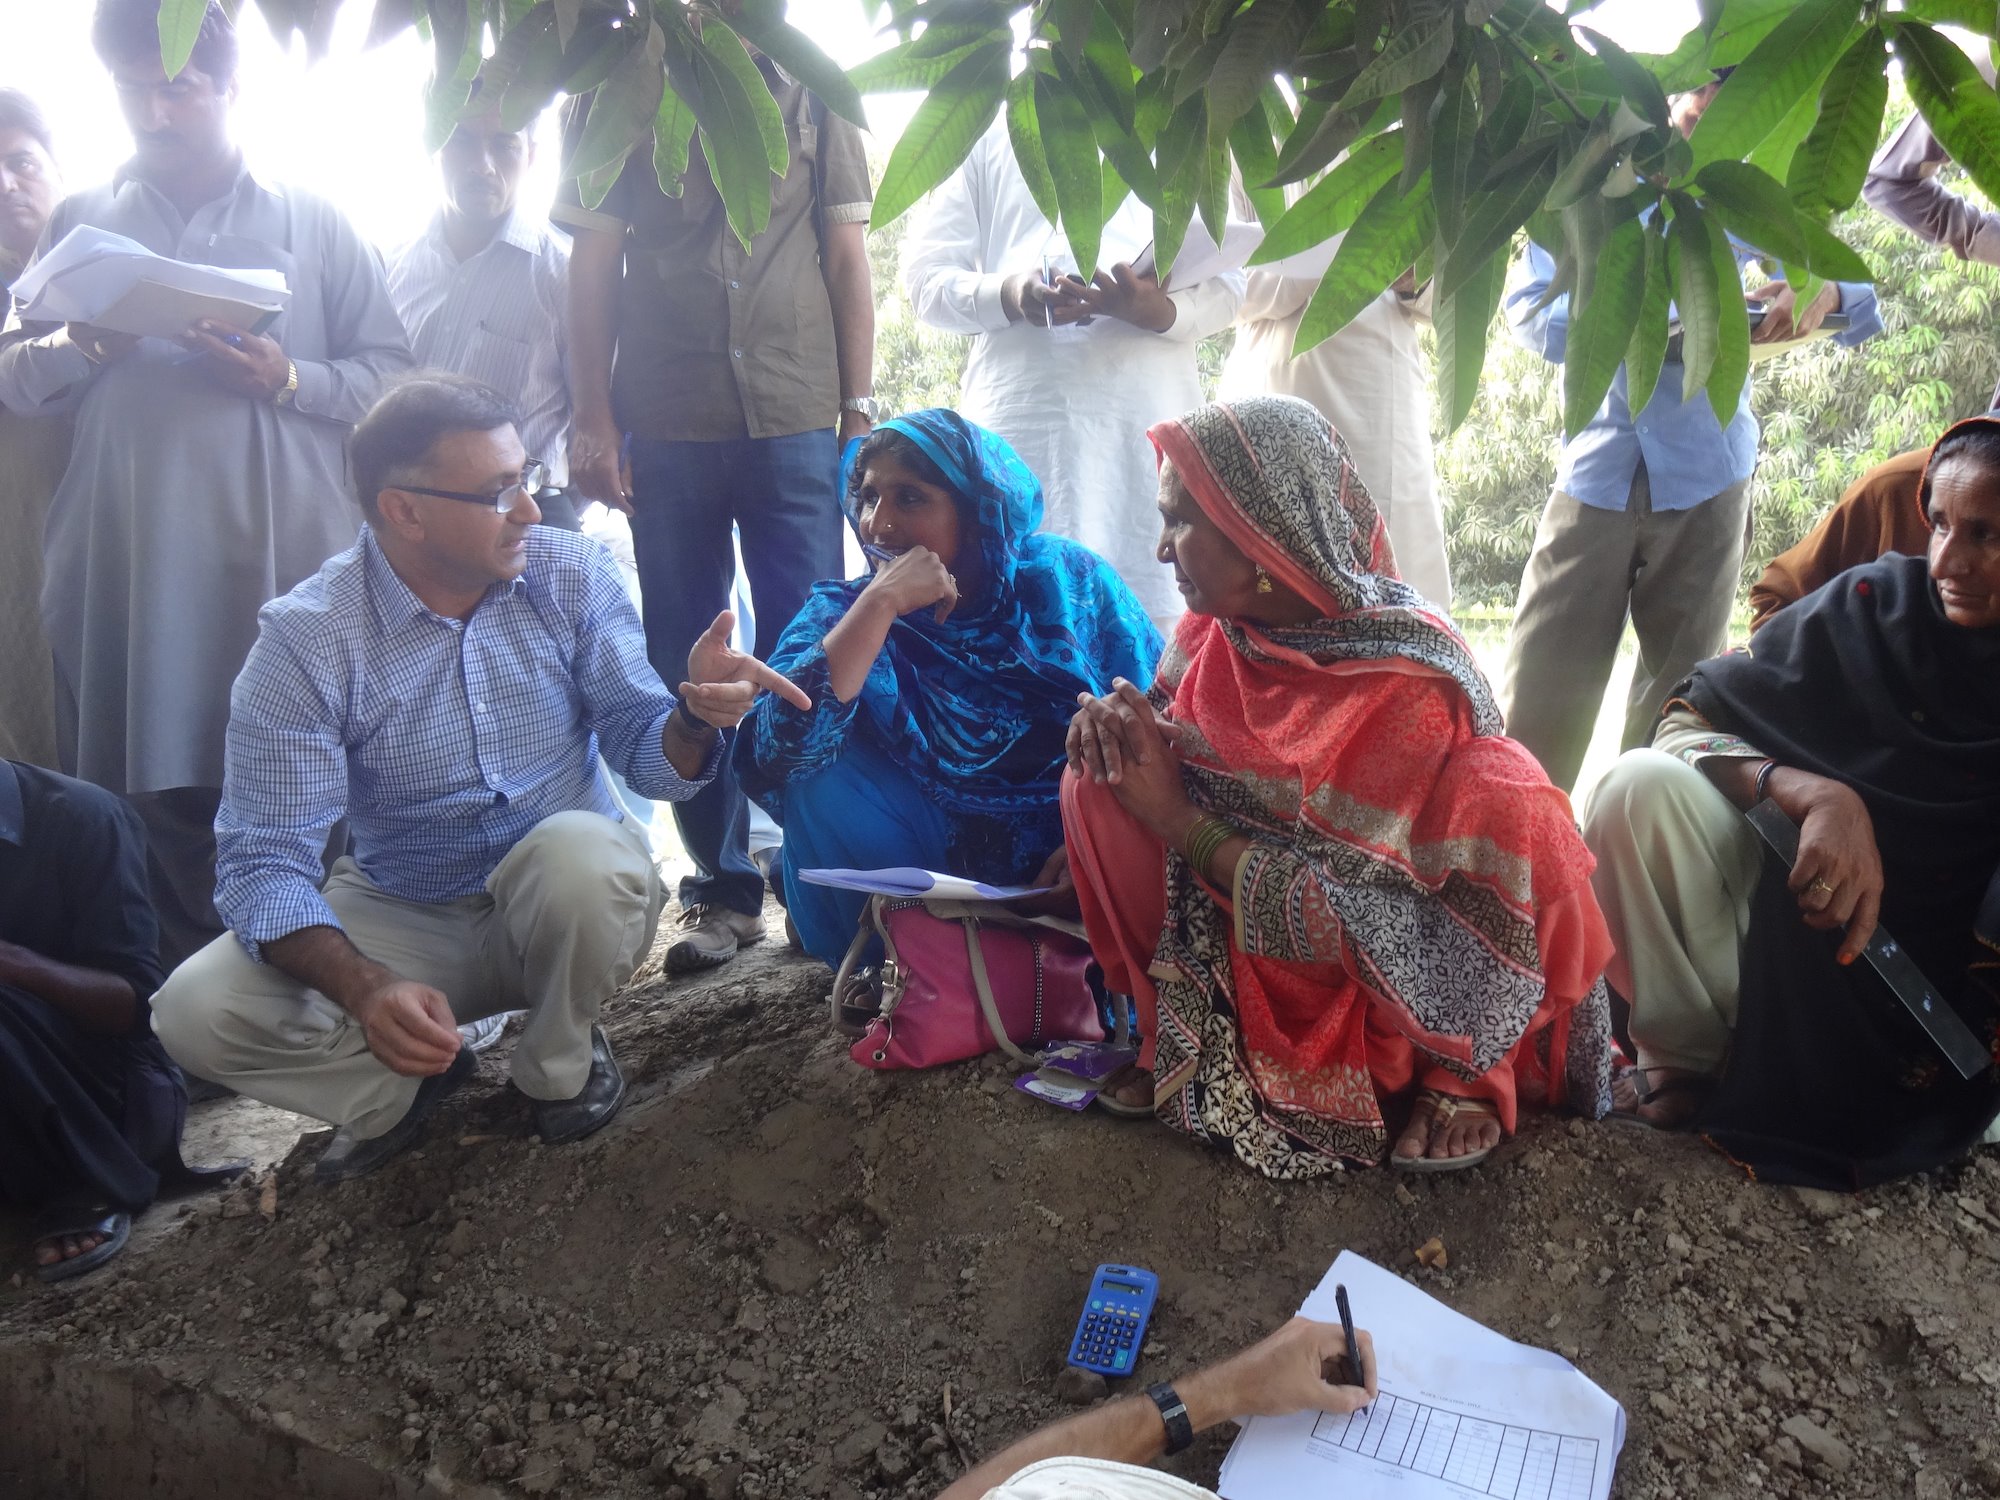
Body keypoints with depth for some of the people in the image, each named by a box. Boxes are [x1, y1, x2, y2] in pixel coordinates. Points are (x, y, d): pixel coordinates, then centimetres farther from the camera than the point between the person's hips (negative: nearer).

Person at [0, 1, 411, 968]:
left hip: (285, 560, -1)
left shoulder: (310, 221, 11)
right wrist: (80, 348, -5)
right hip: (130, 563, 2)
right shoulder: (80, 222, 16)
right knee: (153, 791, 1)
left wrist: (289, 379, -11)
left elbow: (391, 373, 6)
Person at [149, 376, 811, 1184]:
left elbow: (645, 754, -11)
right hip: (400, 920, 0)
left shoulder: (571, 573, -9)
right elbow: (263, 863, -19)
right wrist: (367, 990, -38)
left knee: (581, 851, -35)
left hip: (569, 901, 1)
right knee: (196, 1011, -23)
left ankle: (559, 1060, -3)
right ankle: (405, 1082, 7)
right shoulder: (304, 639, -16)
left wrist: (693, 716, -36)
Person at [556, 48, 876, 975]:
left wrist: (860, 407, 0)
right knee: (685, 666, 3)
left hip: (797, 421, -1)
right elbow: (592, 267, 7)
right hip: (666, 428, 1)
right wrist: (592, 422, -1)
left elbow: (846, 259, 8)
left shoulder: (810, 98, 11)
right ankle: (724, 889, 13)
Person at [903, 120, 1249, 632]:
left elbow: (1226, 283, 12)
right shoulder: (990, 136, 21)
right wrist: (1006, 294, -12)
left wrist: (1162, 310, -12)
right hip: (1018, 416, 0)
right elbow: (924, 274, 11)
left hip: (1149, 414, 1)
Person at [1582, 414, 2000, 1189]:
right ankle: (1688, 1060, -6)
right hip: (1782, 915, 1)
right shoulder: (1881, 602, -6)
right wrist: (1816, 795, -26)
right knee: (1644, 786, -24)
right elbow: (1688, 718, -10)